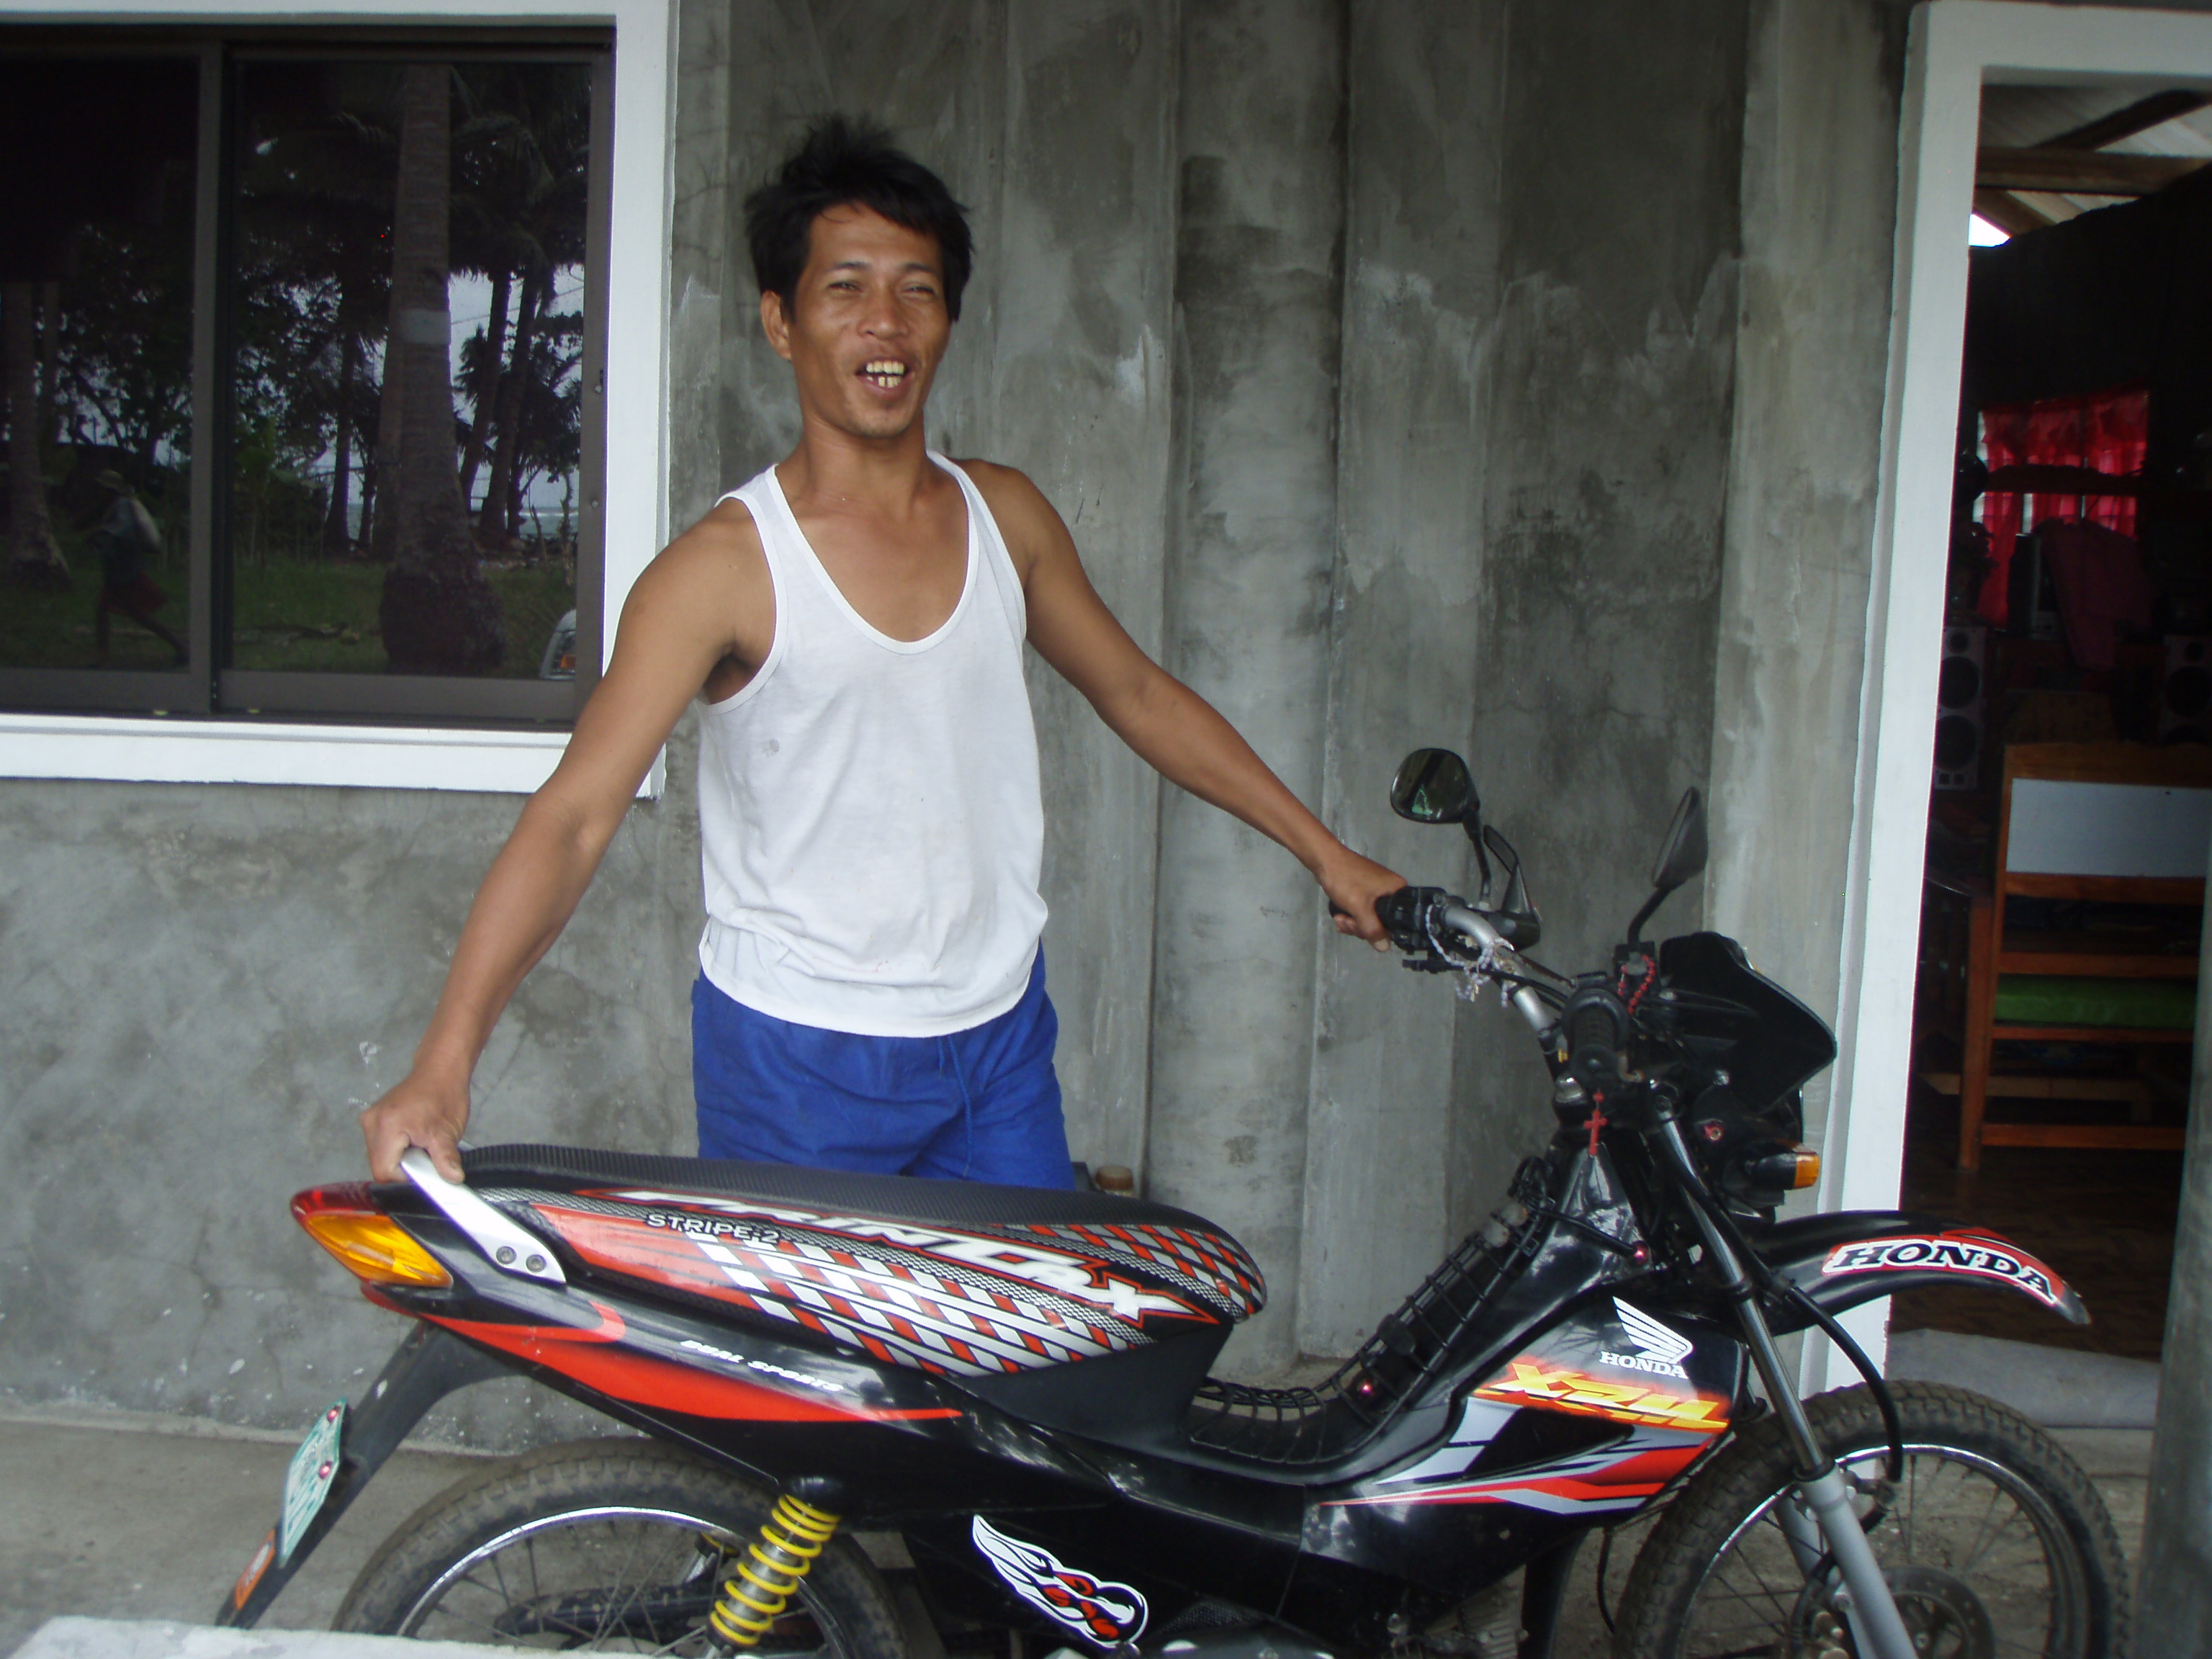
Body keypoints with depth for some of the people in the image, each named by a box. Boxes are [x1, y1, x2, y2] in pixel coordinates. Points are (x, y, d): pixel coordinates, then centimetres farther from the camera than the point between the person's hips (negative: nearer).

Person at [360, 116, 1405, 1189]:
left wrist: (1325, 853, 16)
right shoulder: (725, 565, -14)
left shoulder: (1006, 515, 3)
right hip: (795, 1060, -4)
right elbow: (571, 817, -20)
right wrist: (443, 1063, -31)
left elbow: (1139, 695, 15)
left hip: (999, 1033, 5)